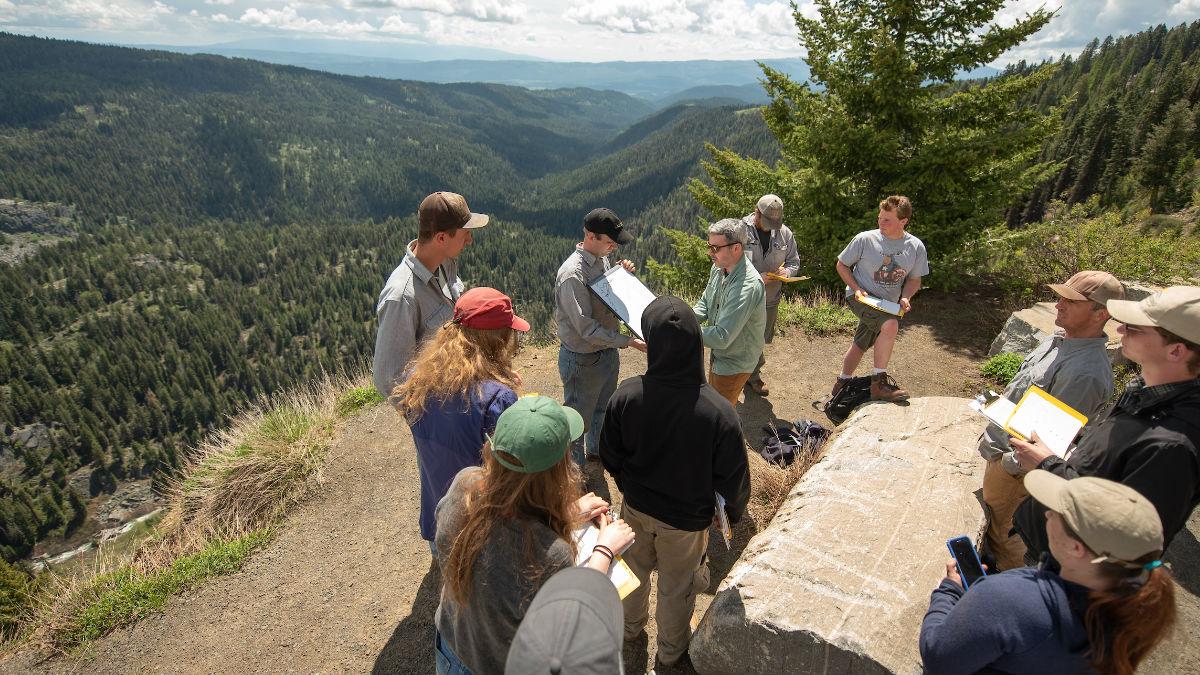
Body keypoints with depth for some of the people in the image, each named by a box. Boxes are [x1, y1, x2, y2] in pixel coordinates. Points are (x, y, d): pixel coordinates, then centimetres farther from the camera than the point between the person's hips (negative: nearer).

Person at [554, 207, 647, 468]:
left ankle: (596, 449, 54)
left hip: (608, 351, 9)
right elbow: (587, 329, -28)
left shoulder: (602, 259, 0)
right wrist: (628, 341, -28)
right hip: (583, 360, -8)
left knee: (603, 408, 29)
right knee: (578, 418, 11)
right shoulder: (572, 274, -27)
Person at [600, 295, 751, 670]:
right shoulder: (719, 412, -33)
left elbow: (610, 458, -10)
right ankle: (671, 649, 53)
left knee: (635, 570, 31)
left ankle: (631, 625, 59)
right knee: (676, 589, 25)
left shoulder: (625, 395, -26)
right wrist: (733, 512, 4)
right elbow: (733, 477, -18)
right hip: (687, 519, -2)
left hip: (636, 508, 2)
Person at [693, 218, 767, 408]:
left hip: (734, 363, -8)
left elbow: (722, 337, -36)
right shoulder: (719, 268, -7)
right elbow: (705, 304, 7)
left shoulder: (748, 286, -35)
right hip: (719, 354, 9)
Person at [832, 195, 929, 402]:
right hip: (862, 298, -5)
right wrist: (856, 289, -15)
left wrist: (905, 298, -11)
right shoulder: (865, 239, -14)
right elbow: (842, 265, -2)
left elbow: (914, 279, 8)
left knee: (860, 346, 15)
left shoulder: (916, 247, -4)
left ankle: (842, 384, 38)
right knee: (890, 325, -31)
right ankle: (879, 382, -21)